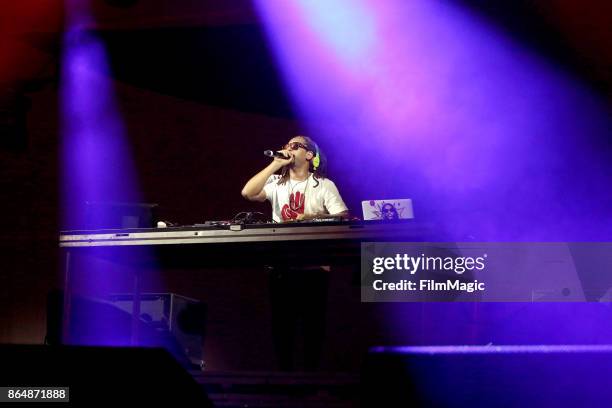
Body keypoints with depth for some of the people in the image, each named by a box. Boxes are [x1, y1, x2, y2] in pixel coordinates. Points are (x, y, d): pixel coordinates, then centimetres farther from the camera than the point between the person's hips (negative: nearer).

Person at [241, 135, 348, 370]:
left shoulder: (324, 185, 4)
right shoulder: (276, 183, 10)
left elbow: (342, 218, -6)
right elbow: (248, 193, -8)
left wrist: (311, 217, -21)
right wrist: (275, 164, -7)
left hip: (313, 265, -2)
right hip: (281, 265, 2)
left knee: (313, 322, -1)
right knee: (282, 322, 2)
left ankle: (311, 373, 9)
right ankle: (284, 371, 11)